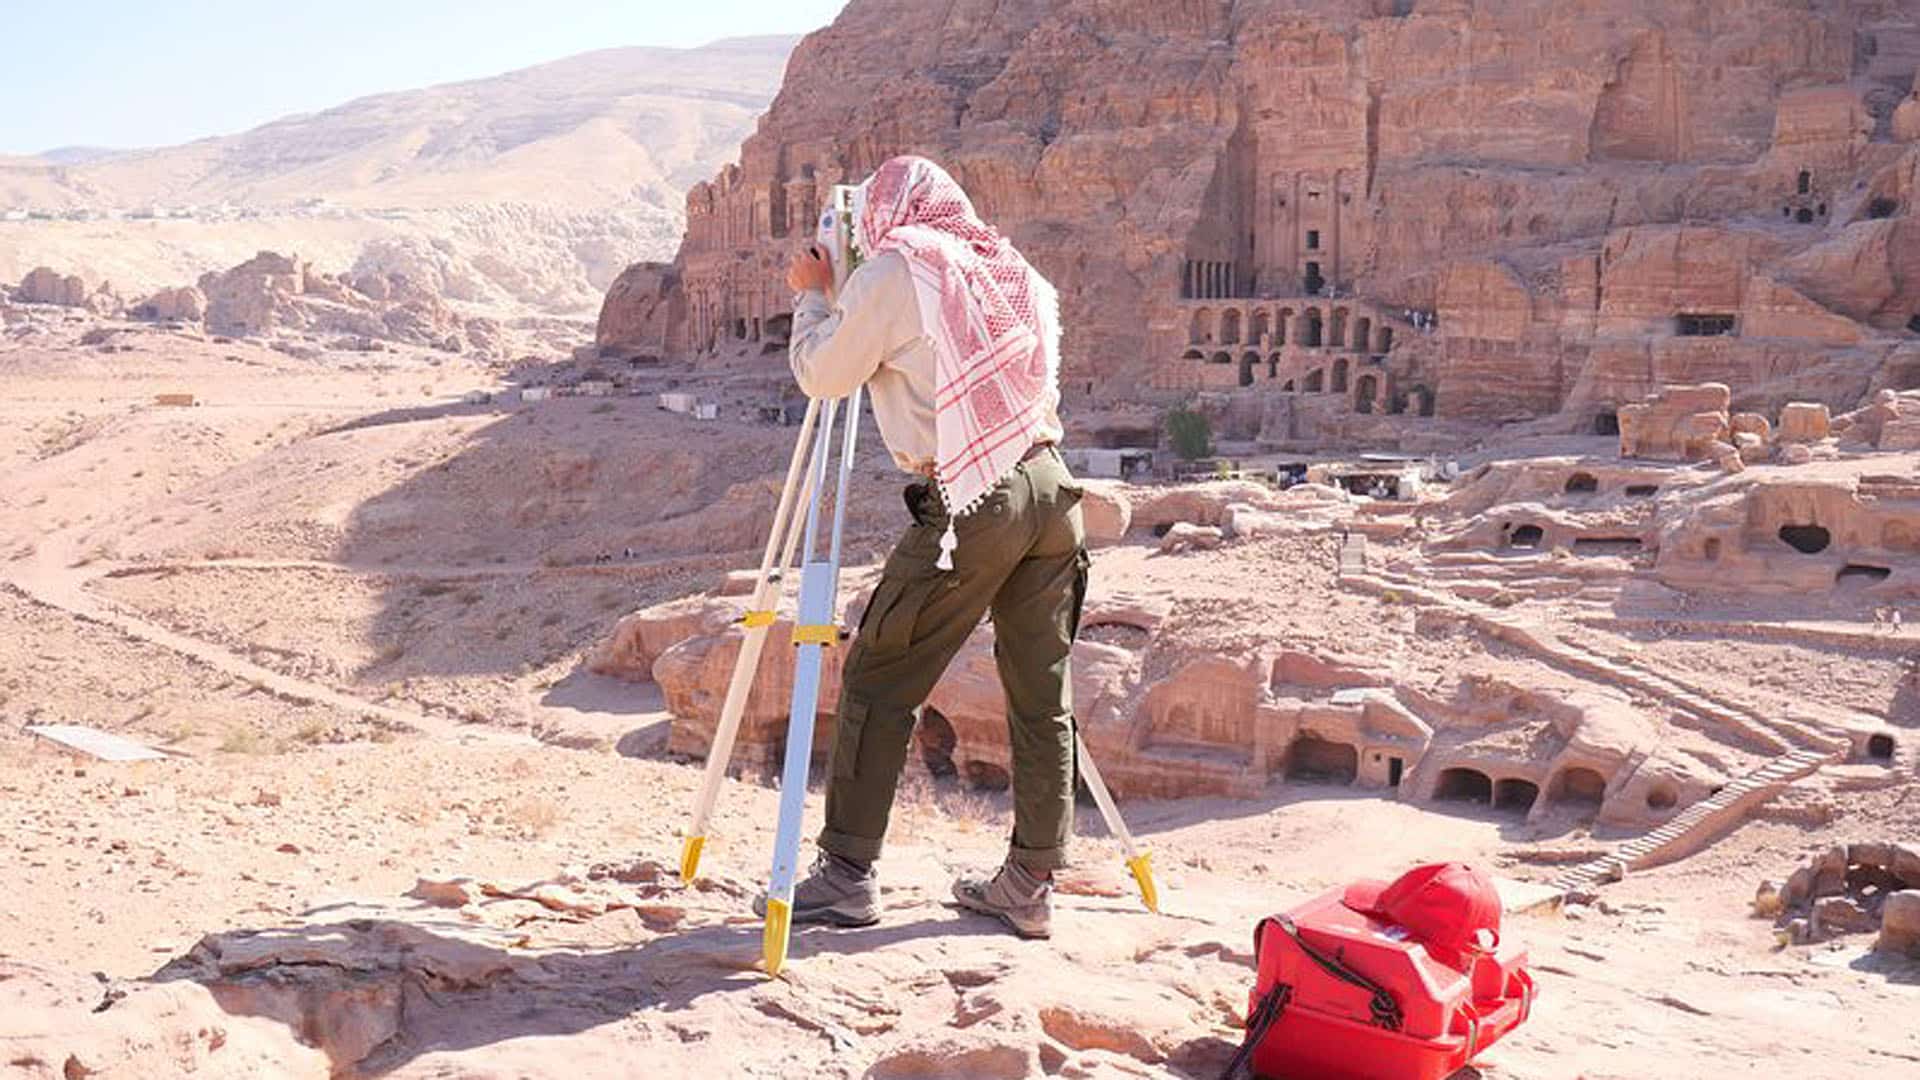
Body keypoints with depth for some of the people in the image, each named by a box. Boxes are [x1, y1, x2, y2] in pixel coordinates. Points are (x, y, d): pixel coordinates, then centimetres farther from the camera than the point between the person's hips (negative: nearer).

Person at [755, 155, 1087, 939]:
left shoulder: (893, 270, -2)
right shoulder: (1014, 271, 17)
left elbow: (820, 376, 3)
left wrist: (810, 296, 20)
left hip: (968, 506, -6)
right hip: (1051, 488, 7)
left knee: (878, 682, 4)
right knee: (1041, 698, 10)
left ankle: (846, 875, 6)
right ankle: (1029, 886, 16)